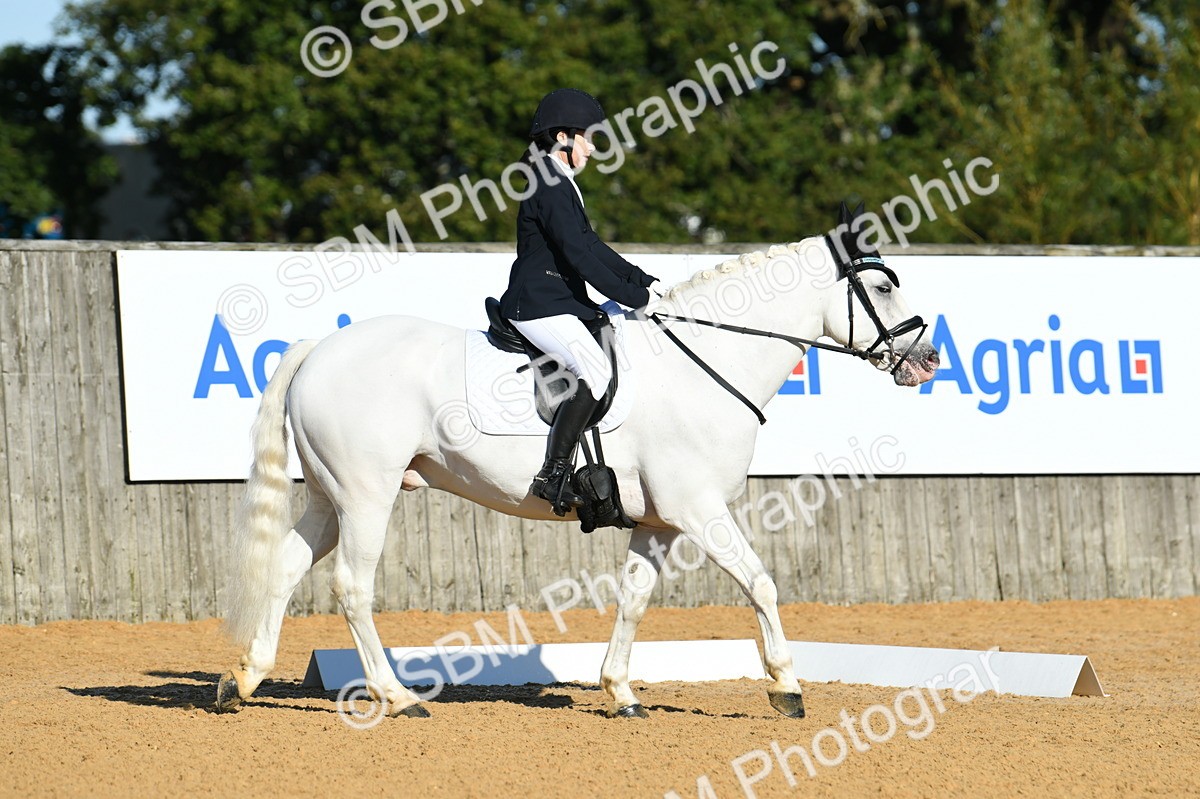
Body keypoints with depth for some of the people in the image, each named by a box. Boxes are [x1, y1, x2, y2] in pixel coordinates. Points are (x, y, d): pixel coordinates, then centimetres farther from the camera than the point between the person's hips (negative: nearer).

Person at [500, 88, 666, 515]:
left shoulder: (561, 187, 20)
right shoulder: (550, 189, -14)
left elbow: (591, 247, 24)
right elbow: (579, 255, -21)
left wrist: (646, 283, 17)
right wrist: (632, 297, -20)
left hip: (561, 304, 11)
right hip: (539, 307, -11)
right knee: (596, 368, -28)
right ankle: (553, 475, -29)